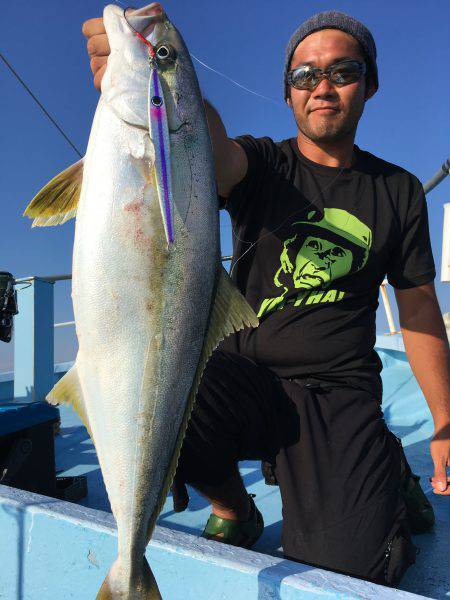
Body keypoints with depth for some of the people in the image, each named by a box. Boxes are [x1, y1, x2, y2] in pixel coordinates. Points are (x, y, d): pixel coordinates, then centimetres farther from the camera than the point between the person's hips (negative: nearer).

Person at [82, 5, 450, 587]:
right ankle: (234, 509, 4)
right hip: (241, 371, 0)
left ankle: (380, 471, 19)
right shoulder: (261, 164, 1)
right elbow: (208, 144, -24)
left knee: (350, 564, -18)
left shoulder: (399, 191, 7)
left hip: (337, 391, 1)